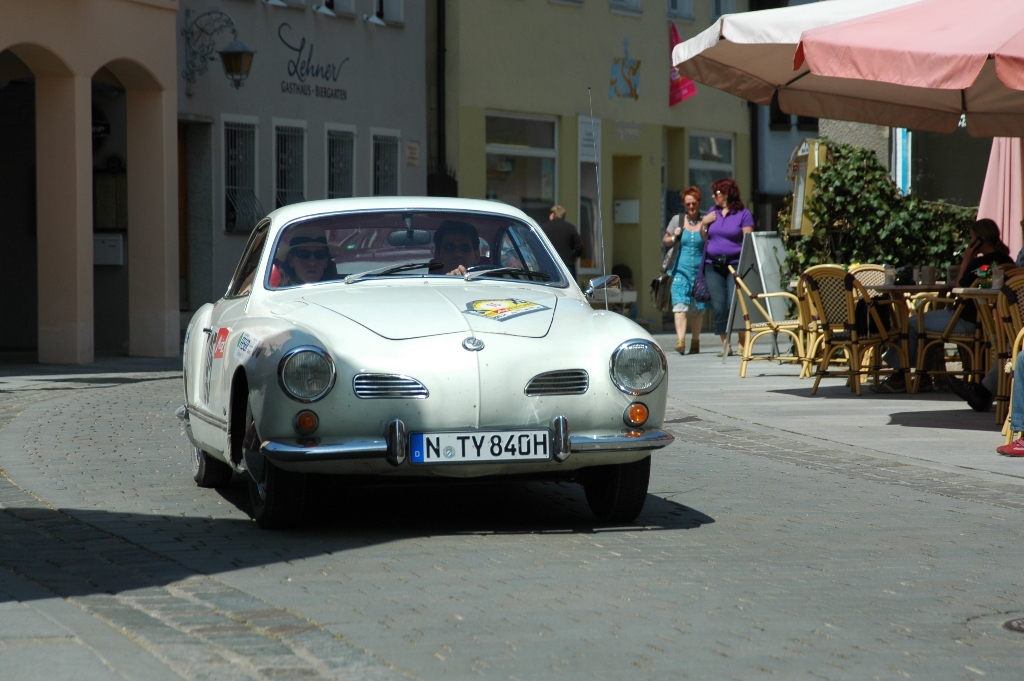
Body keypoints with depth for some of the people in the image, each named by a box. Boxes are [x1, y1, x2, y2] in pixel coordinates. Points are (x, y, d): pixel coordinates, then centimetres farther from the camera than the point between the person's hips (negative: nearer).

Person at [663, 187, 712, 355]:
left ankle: (695, 341, 21)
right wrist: (673, 238, -9)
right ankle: (680, 341, -24)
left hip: (700, 270, 0)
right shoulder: (677, 220, 6)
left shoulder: (706, 221, 3)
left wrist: (703, 231, -15)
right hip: (681, 269, 0)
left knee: (697, 309, 7)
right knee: (680, 304, -15)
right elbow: (665, 240, 13)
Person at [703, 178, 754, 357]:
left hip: (735, 265, -5)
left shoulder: (743, 214, 1)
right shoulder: (712, 213, 17)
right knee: (719, 307, 0)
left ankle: (743, 343, -5)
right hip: (713, 266, 5)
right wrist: (704, 223, 5)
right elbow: (704, 238, 23)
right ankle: (726, 345, 6)